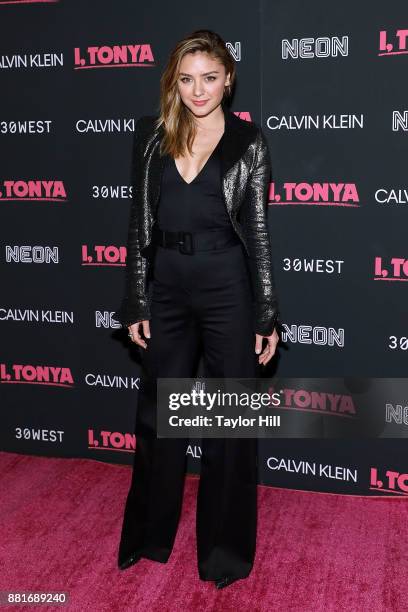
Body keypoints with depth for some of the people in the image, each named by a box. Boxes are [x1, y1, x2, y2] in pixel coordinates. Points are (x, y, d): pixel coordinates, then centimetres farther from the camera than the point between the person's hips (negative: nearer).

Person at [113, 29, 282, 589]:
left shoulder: (249, 141, -1)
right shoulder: (152, 135, 5)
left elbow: (257, 230, -2)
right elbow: (140, 222, 6)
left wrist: (267, 317, -6)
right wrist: (136, 302, 2)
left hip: (227, 287, -2)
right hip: (166, 287, 3)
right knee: (157, 413, 14)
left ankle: (226, 546, 26)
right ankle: (150, 533, 35)